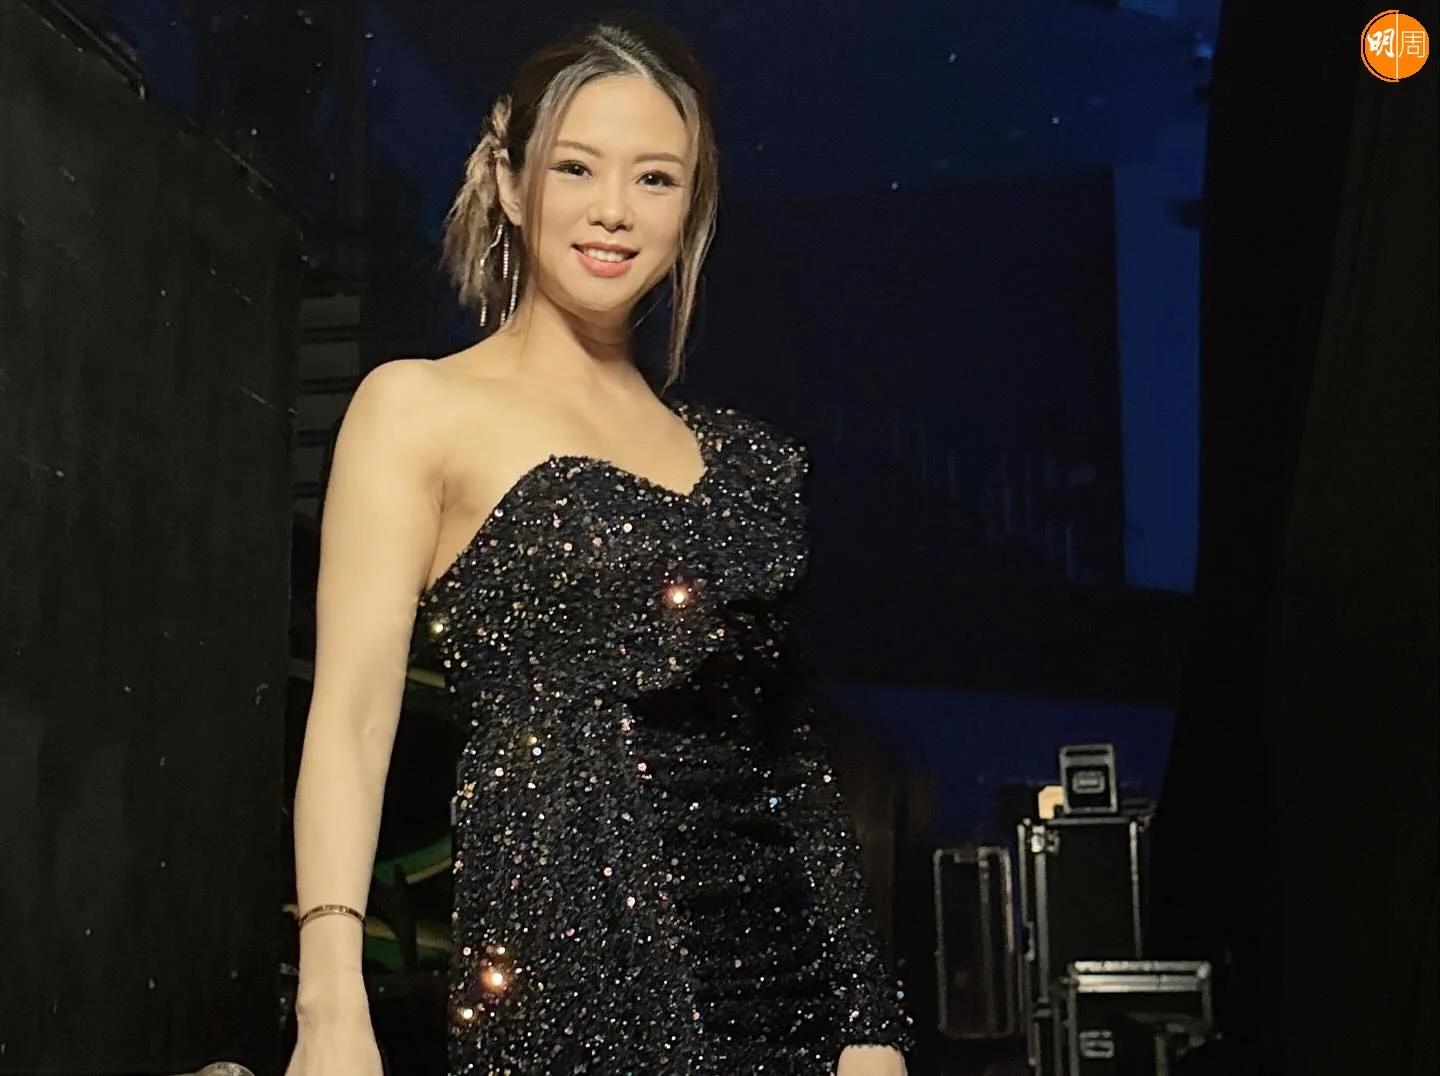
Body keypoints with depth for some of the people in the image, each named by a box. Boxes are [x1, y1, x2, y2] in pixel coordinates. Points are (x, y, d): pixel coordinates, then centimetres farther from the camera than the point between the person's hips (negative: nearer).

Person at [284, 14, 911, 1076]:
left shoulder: (742, 457, 12)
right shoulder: (421, 407, -1)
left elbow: (789, 743, 13)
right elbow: (352, 712, -8)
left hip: (785, 958, 5)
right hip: (572, 954, -4)